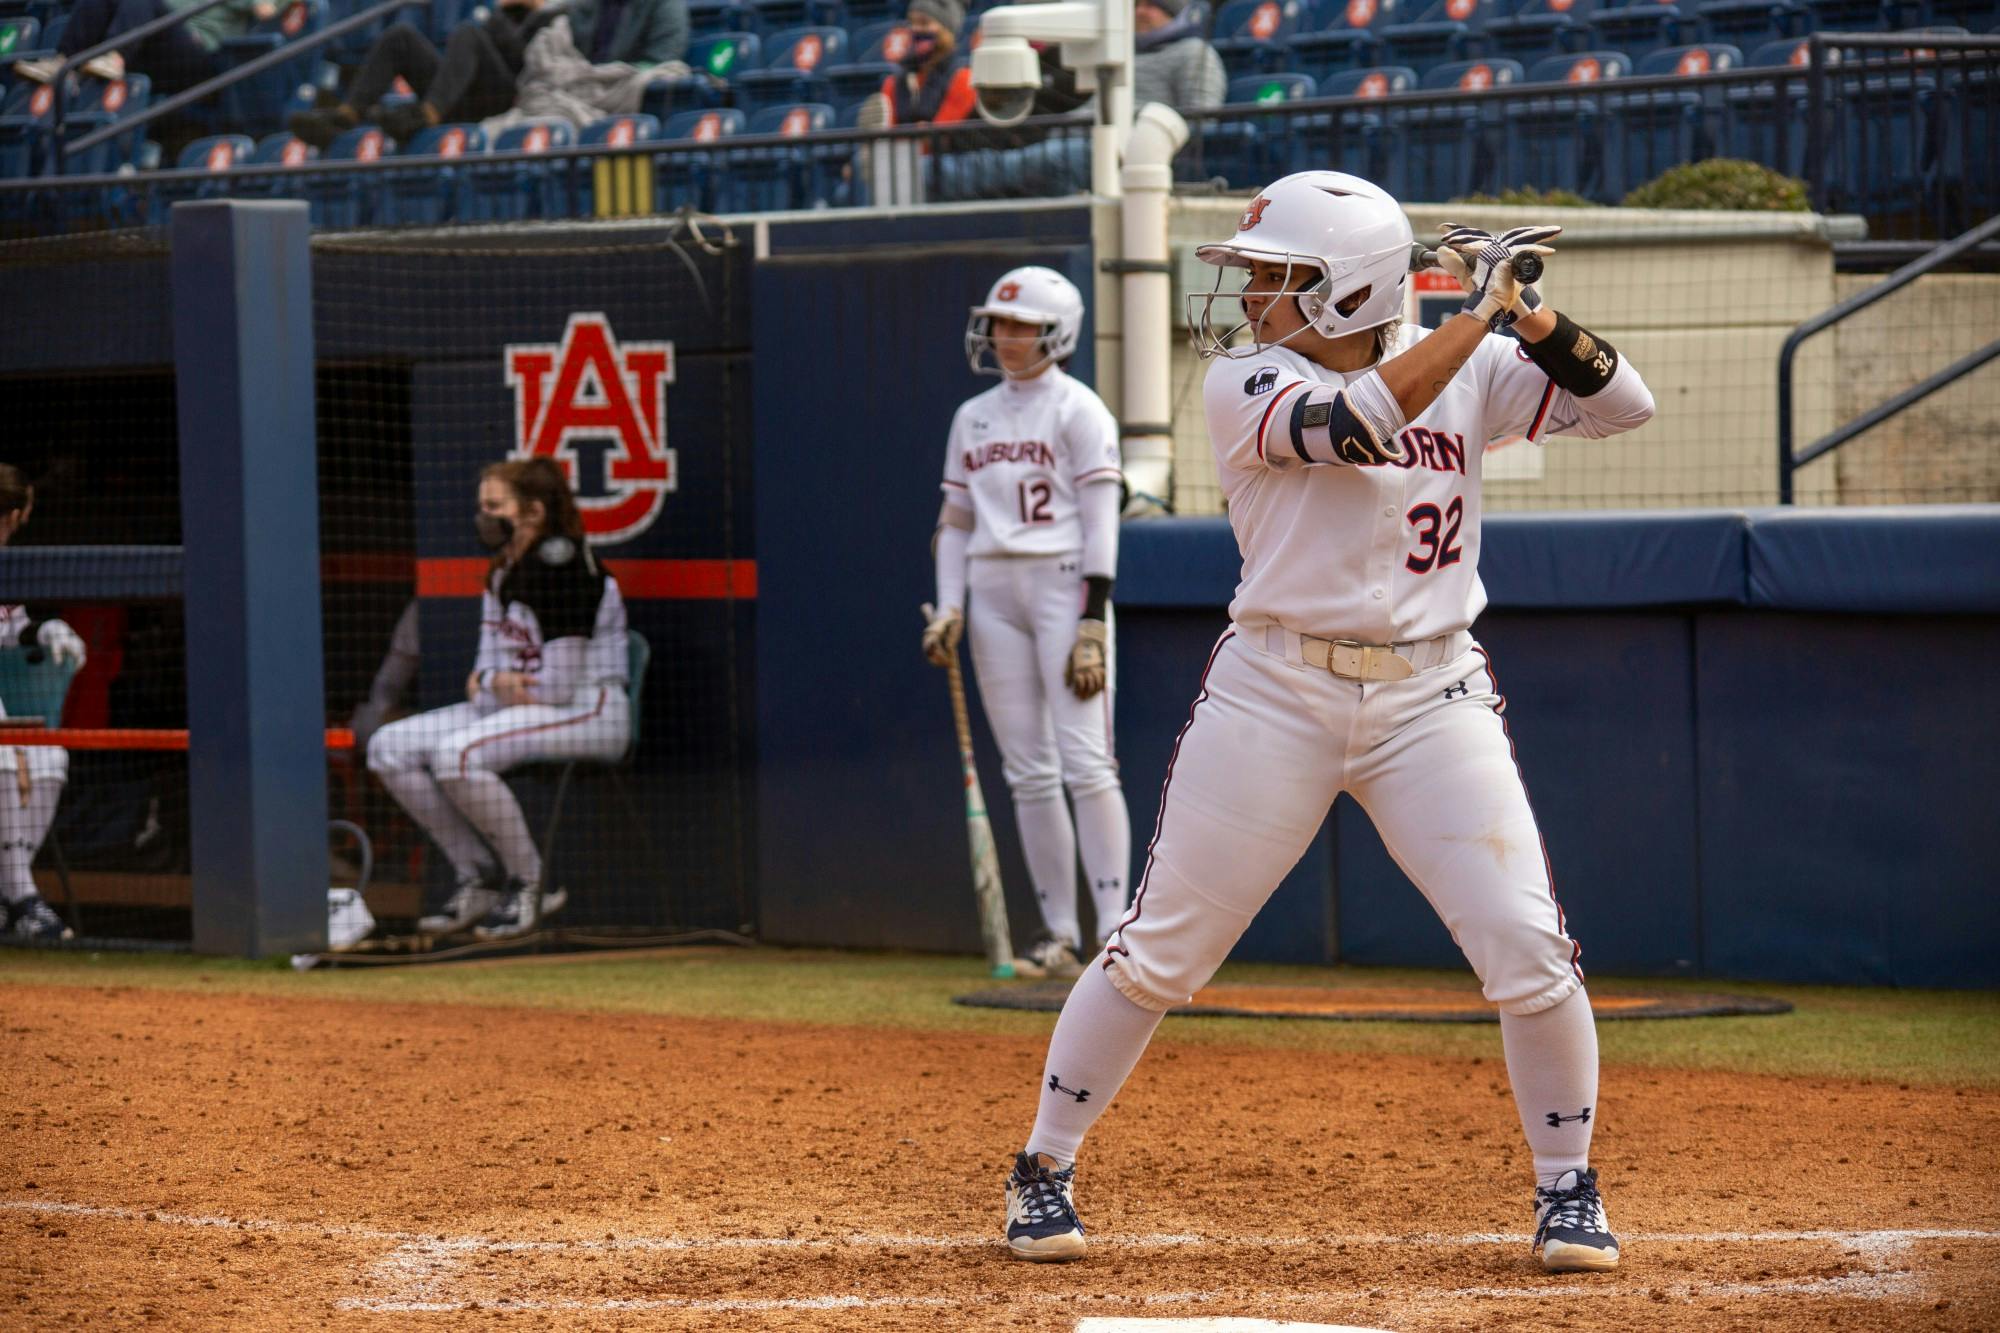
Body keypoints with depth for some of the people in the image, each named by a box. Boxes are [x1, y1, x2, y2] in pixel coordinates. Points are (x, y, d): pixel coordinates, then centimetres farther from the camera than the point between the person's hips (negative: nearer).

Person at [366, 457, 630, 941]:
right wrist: (490, 681, -6)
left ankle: (528, 882, -14)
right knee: (390, 747, -3)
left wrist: (492, 684, -4)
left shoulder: (559, 566, -17)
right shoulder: (501, 573, 12)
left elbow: (560, 686, -20)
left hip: (590, 715, -10)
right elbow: (489, 666, 18)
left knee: (457, 753, -32)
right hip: (517, 707, 10)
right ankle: (479, 878, 0)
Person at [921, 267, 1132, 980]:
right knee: (1027, 771, 3)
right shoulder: (973, 418, 16)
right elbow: (955, 520, 18)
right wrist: (949, 609, 4)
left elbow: (1101, 520, -8)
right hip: (992, 592, 6)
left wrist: (1093, 623, -16)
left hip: (1062, 582, -6)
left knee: (1085, 761, -12)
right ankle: (1058, 934, 5)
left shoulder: (1077, 410, -2)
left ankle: (1115, 927, -13)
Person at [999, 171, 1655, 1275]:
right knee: (1160, 950, 1)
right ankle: (1044, 1169, 17)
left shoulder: (1468, 373, 4)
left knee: (1529, 951, -7)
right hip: (1275, 696, -2)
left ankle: (1566, 1186, 13)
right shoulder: (1247, 383, -6)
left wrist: (1527, 314, -14)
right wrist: (1478, 312, -21)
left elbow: (1620, 405, 1)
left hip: (1433, 699, 2)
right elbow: (1364, 420, -23)